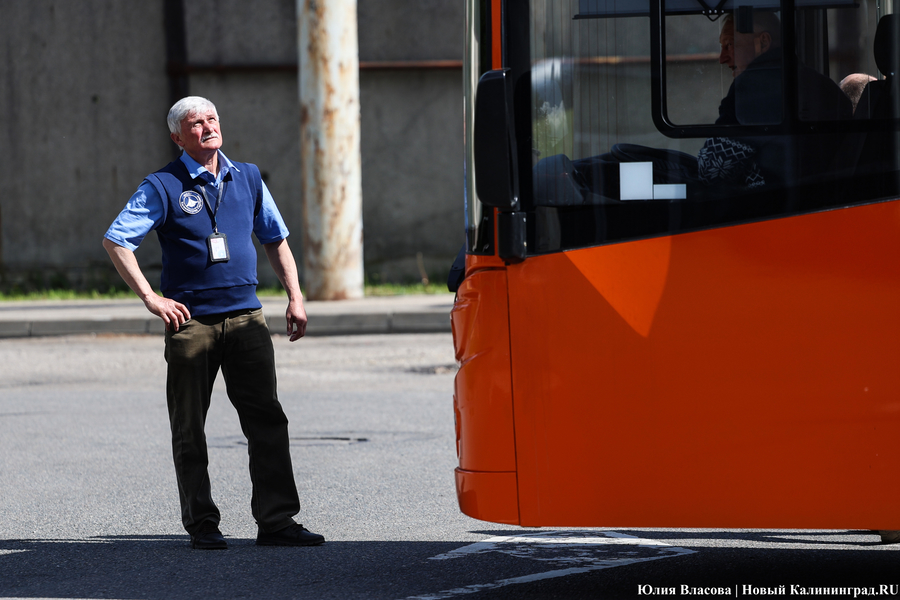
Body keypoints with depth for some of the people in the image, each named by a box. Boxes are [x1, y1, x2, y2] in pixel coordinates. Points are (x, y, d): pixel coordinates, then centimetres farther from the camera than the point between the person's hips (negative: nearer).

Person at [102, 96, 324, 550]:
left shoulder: (247, 178, 12)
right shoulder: (164, 187, -2)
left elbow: (275, 239, 22)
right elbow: (115, 241, -5)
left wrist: (295, 297, 13)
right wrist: (151, 299, -11)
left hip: (245, 317, 3)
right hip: (190, 321, -3)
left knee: (267, 419, -3)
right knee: (189, 428, 2)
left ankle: (276, 520, 0)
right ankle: (201, 524, 9)